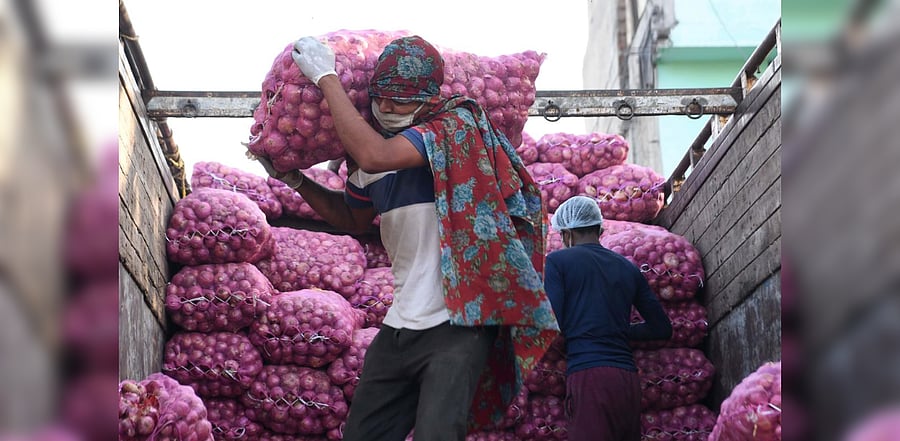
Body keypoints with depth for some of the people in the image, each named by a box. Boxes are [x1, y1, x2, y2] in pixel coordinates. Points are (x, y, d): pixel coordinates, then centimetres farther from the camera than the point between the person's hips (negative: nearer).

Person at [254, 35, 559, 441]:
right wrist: (295, 181, 18)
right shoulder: (371, 144, 11)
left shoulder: (456, 126, -11)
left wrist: (327, 78, -18)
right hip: (399, 327, 8)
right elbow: (353, 219, 30)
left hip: (455, 326, -7)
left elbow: (374, 157, -28)